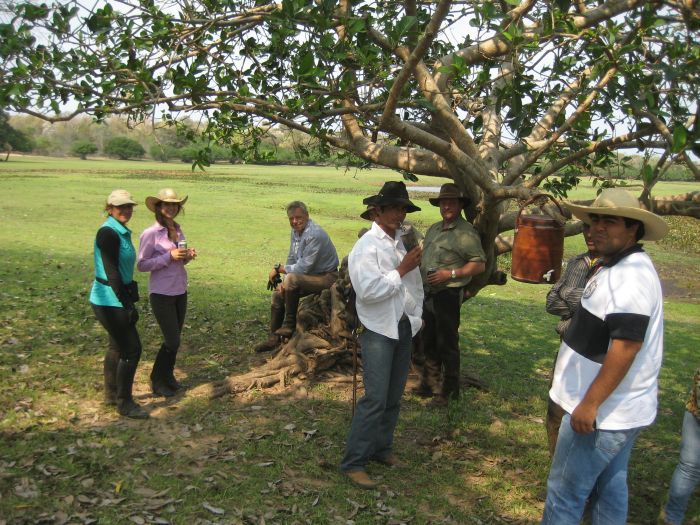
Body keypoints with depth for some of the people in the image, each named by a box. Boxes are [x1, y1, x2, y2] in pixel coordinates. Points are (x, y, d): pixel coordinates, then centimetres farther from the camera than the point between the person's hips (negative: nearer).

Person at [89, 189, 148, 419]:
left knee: (117, 346, 19)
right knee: (132, 349, -4)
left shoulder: (122, 232, 10)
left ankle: (111, 394, 34)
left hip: (117, 298, 10)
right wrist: (128, 304, -21)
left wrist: (130, 296, 16)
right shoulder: (108, 233, -19)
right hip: (110, 301, -10)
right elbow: (111, 271, -22)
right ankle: (124, 403, 8)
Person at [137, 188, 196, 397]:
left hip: (180, 292, 6)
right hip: (161, 294, -6)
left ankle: (168, 376, 31)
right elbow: (141, 265, -13)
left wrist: (187, 256, -4)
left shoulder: (178, 230, 7)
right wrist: (169, 256, -21)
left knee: (175, 338, 13)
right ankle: (158, 380, 18)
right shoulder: (150, 234, -13)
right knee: (172, 340, -3)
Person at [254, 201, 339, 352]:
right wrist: (284, 282, -5)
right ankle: (273, 338, 12)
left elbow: (303, 268, -26)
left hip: (326, 277, -9)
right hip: (310, 275, 10)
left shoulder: (314, 235, -26)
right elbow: (291, 259, 10)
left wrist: (279, 269, -13)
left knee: (292, 279, -30)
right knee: (278, 292, 5)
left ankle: (289, 325, -13)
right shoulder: (296, 231, 3)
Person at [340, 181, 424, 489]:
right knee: (375, 398, -10)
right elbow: (369, 290, -22)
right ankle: (353, 462, -1)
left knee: (394, 396, 13)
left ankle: (381, 448, 28)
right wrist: (401, 270, -15)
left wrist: (416, 316, 10)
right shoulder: (366, 246, -11)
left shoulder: (404, 243, 11)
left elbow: (415, 282, 20)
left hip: (405, 328, 7)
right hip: (379, 331, -7)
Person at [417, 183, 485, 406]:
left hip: (448, 295, -8)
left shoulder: (465, 232, -12)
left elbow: (479, 264, -15)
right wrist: (417, 271, 7)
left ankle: (450, 390, 13)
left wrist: (450, 274, -21)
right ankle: (429, 383, 31)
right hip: (429, 293, 8)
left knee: (447, 344, 0)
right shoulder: (434, 229, 14)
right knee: (429, 341, 17)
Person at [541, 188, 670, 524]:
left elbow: (626, 346, -28)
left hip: (602, 412, -10)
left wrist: (590, 404, -25)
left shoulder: (630, 275, -22)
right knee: (611, 487, 20)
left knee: (564, 494, 1)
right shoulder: (620, 267, 12)